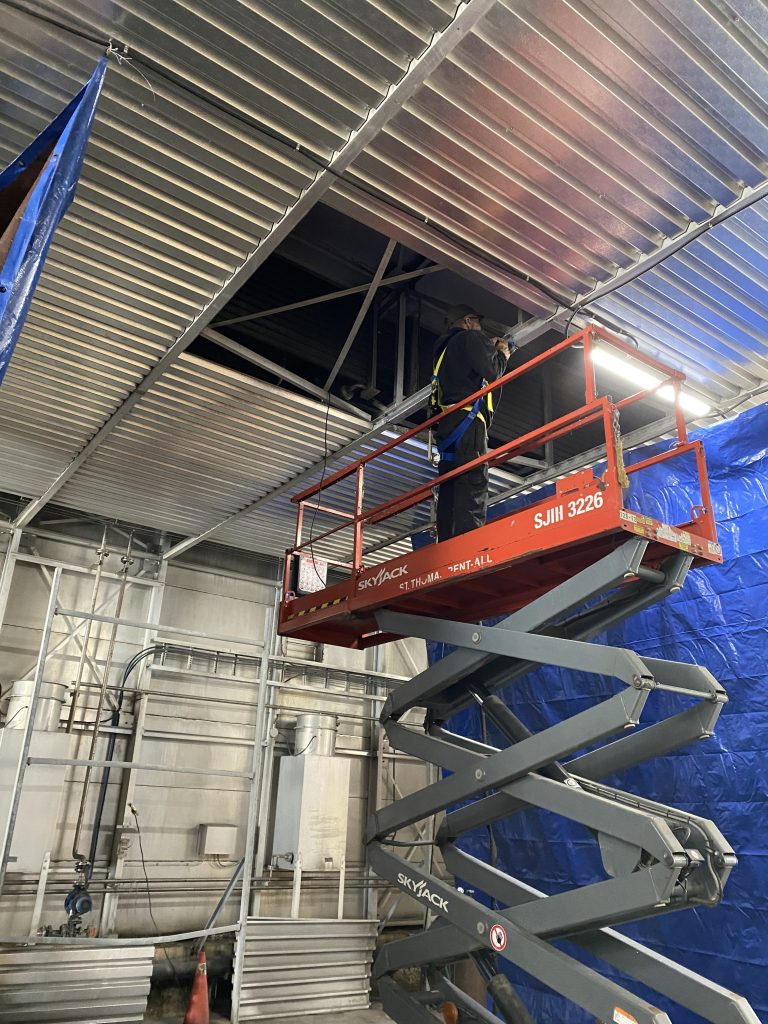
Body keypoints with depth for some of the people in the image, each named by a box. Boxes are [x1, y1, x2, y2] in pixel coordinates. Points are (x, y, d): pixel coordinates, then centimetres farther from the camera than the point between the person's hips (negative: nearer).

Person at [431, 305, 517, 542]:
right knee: (473, 481, -18)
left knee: (449, 487, 0)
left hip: (445, 423, 8)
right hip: (467, 418, -8)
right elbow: (491, 372, -6)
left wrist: (491, 350, 31)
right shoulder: (470, 338, 7)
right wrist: (502, 355, 14)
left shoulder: (445, 348, 33)